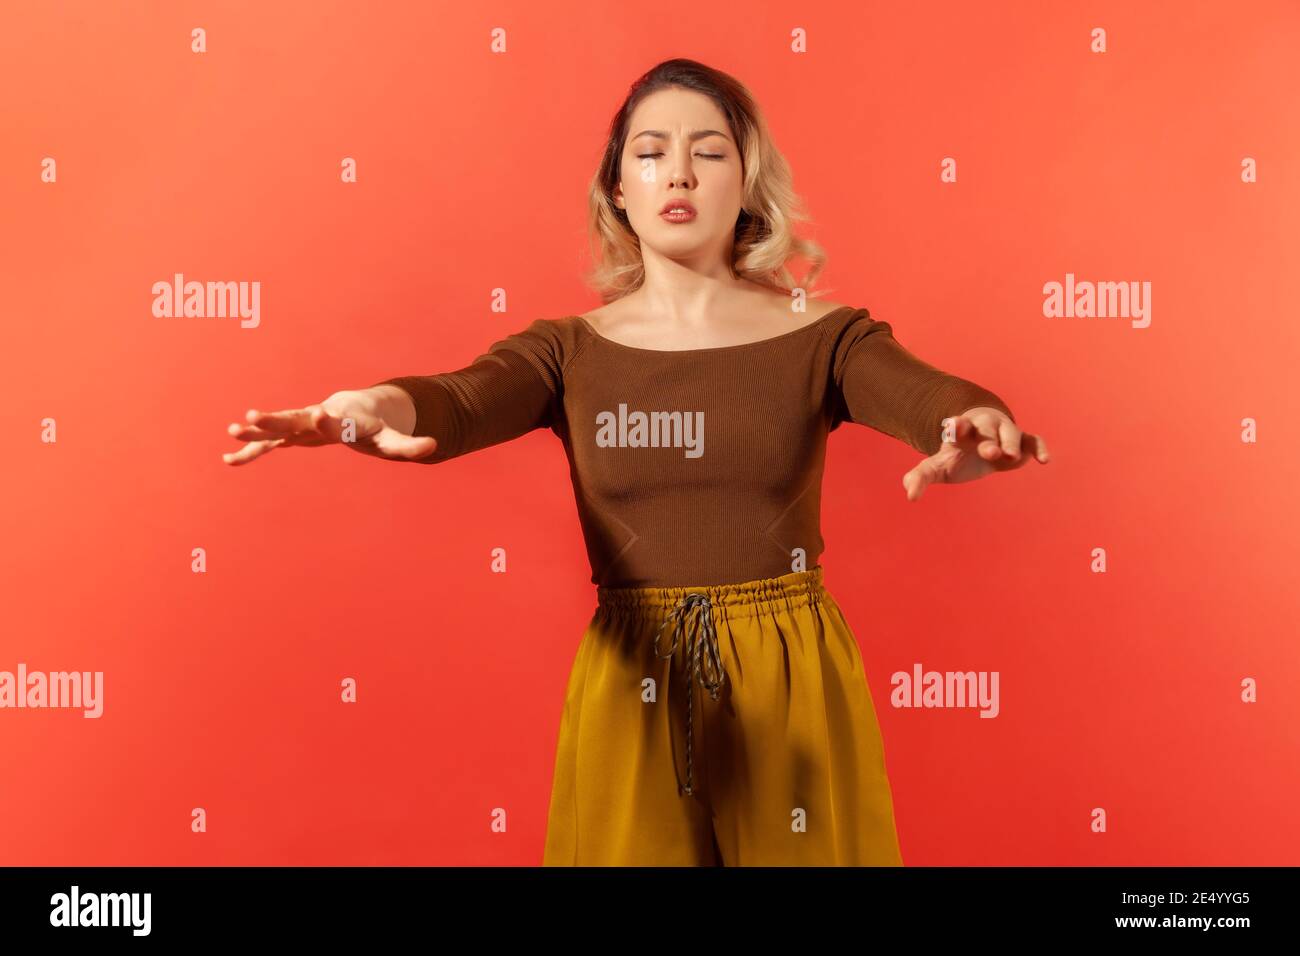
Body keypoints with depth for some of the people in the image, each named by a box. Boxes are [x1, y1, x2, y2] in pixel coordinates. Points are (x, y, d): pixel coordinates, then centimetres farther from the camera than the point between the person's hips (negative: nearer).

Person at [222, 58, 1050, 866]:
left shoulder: (823, 337, -1)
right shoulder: (569, 352, 0)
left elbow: (929, 397, -20)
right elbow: (458, 403, -18)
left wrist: (976, 424, -44)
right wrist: (381, 409, -42)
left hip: (793, 682, 0)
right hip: (632, 687, 1)